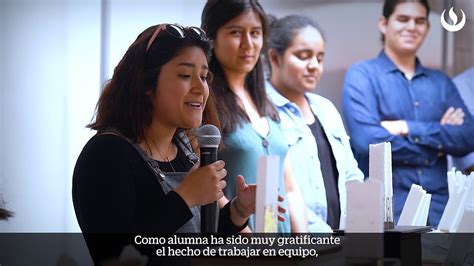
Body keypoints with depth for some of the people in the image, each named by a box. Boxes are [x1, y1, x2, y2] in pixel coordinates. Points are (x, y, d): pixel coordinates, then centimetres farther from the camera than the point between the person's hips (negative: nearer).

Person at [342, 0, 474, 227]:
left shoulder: (441, 82, 14)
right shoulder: (362, 75, -1)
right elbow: (368, 140, -15)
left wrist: (409, 128, -12)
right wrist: (440, 138, -5)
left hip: (438, 207, 4)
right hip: (385, 208, -4)